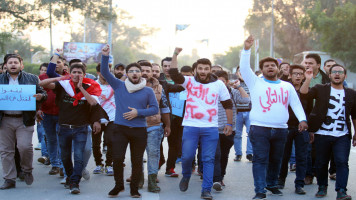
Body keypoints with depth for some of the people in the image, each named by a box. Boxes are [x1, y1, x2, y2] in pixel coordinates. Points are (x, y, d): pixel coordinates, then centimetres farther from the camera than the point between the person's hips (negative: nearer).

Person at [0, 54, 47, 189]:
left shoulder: (32, 79, 8)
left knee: (25, 146, -12)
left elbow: (42, 93, 9)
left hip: (24, 120, -2)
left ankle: (27, 170, 15)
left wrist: (41, 96, -14)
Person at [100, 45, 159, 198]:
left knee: (137, 161, 4)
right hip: (120, 128, 0)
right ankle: (119, 185, 13)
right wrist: (105, 56, -18)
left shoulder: (148, 91, 4)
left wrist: (138, 112, -12)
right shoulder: (119, 86, 5)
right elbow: (104, 72, -2)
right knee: (117, 158, -8)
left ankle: (134, 188, 19)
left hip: (139, 130, 0)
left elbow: (155, 109, 1)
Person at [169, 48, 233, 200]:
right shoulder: (189, 81, 5)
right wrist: (175, 55, -16)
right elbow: (174, 73, -11)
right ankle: (186, 176, 28)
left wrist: (229, 123, 8)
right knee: (187, 156, -3)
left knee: (208, 160, 0)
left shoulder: (219, 84, 6)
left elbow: (228, 104, 12)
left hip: (211, 128, 0)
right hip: (190, 126, 0)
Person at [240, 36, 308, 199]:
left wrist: (302, 119, -5)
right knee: (260, 160, -8)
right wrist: (246, 49, -17)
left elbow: (296, 104, 11)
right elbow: (244, 68, -5)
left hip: (281, 129, 4)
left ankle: (272, 184, 29)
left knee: (276, 160, 12)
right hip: (259, 129, -3)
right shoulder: (255, 83, 6)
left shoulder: (287, 86, 15)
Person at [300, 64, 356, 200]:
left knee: (342, 162, -11)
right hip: (322, 135, 0)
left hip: (342, 136, 0)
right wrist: (308, 80, -23)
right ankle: (322, 187, 26)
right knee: (321, 163, 9)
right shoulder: (321, 89, 5)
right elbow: (304, 93, -11)